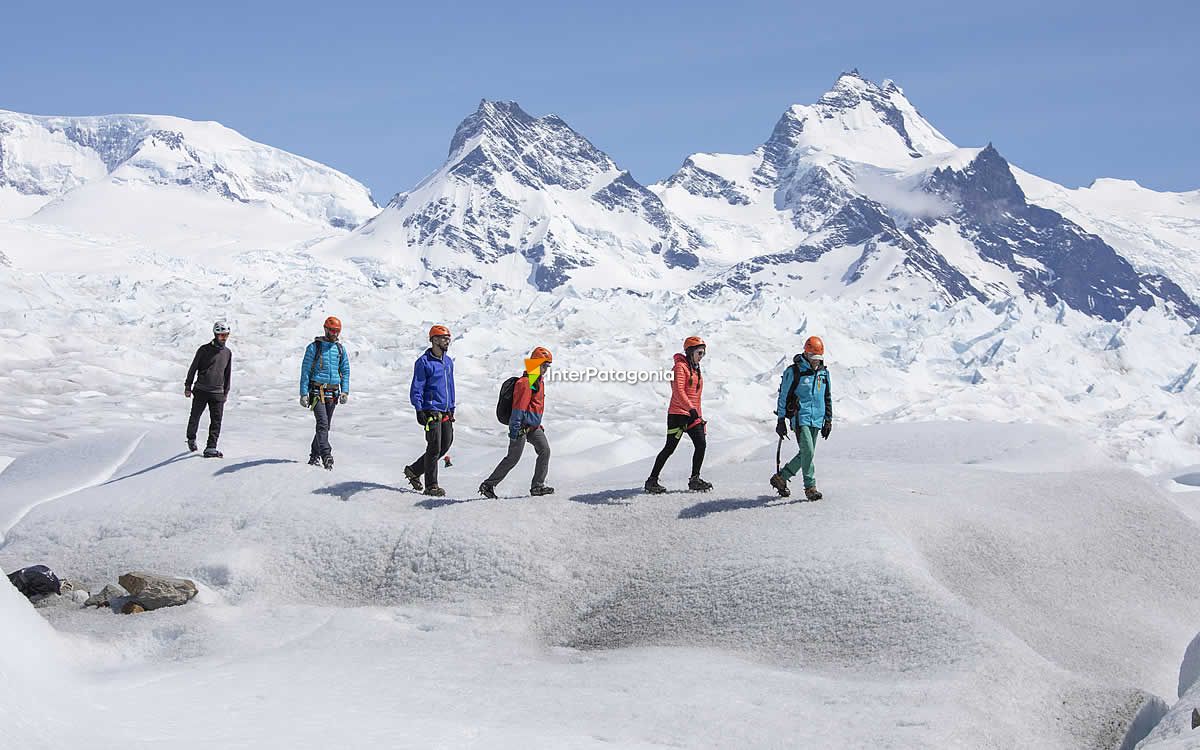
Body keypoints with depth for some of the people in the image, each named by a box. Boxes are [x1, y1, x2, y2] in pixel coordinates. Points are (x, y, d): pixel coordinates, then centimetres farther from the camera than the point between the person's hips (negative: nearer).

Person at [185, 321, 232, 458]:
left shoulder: (227, 353, 9)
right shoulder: (204, 349, -3)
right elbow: (193, 368, 0)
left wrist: (226, 392, 18)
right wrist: (188, 386, -1)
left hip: (217, 393, 3)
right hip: (201, 391, -3)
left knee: (216, 421, -6)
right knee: (195, 417, 7)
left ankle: (211, 448, -6)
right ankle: (191, 439, 33)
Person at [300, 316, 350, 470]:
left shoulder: (340, 349, 10)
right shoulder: (314, 347, -3)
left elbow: (345, 371, 16)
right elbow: (305, 371, -2)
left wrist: (345, 391, 4)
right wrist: (303, 393, -8)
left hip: (333, 393, 5)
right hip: (317, 392, -5)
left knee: (325, 425, 8)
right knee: (322, 424, -17)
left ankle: (314, 457, 19)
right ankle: (326, 456, -25)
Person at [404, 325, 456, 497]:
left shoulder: (448, 361, 14)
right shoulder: (423, 362, -8)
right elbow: (416, 389, -9)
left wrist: (452, 409, 21)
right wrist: (419, 410, -17)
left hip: (445, 412, 8)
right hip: (431, 411, -8)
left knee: (445, 445, 8)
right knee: (434, 448, -7)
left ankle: (414, 470, 24)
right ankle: (431, 486, 1)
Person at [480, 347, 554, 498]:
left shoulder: (539, 380, 14)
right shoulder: (525, 383, -18)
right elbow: (518, 408, -21)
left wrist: (538, 423, 25)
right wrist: (514, 430, -24)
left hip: (533, 427, 9)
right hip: (522, 427, -9)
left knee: (545, 450, -3)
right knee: (513, 457, -6)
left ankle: (537, 486, -1)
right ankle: (488, 485, 4)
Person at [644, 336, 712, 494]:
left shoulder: (697, 370, 20)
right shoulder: (680, 367, -7)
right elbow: (679, 392, -19)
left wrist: (700, 417, 20)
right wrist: (691, 409, -27)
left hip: (693, 415, 8)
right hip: (678, 414, -8)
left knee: (701, 444, -6)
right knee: (670, 448, -7)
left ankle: (695, 480, 4)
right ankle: (652, 481, 0)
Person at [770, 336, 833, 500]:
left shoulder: (823, 372, 11)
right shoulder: (793, 372, -6)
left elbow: (827, 398, 20)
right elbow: (783, 397, -3)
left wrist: (828, 420, 17)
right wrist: (781, 421, -5)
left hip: (816, 419, 6)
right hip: (800, 417, -6)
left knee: (806, 454, 7)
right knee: (808, 451, -17)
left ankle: (780, 478, 22)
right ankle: (810, 487, -9)